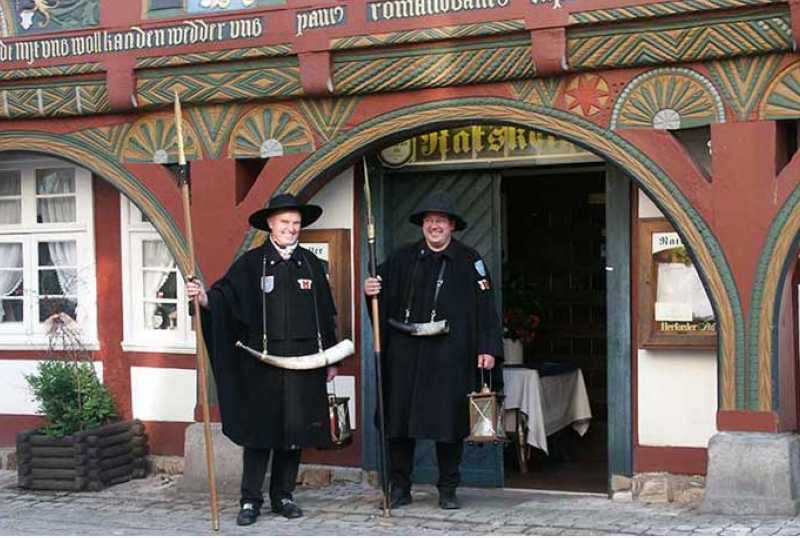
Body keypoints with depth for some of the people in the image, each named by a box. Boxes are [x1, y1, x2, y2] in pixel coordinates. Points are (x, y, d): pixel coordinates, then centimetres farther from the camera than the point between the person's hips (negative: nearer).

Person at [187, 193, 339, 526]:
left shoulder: (311, 264, 10)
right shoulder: (251, 263, 2)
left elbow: (326, 313, 13)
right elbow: (225, 294, -9)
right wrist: (204, 297, -31)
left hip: (304, 362, 3)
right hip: (263, 361, -2)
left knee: (296, 430, 6)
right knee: (259, 428, 1)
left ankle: (283, 496, 18)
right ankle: (251, 500, 8)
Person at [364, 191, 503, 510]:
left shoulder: (469, 261, 3)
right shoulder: (404, 258, 10)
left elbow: (485, 307, 0)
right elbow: (382, 285, 17)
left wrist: (488, 348, -8)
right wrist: (371, 289, -8)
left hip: (450, 357, -2)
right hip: (405, 354, 2)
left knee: (449, 423, 3)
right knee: (398, 421, 5)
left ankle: (448, 490, 15)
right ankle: (399, 488, 16)